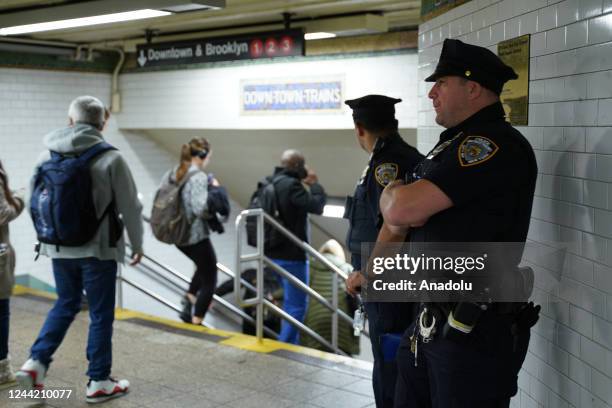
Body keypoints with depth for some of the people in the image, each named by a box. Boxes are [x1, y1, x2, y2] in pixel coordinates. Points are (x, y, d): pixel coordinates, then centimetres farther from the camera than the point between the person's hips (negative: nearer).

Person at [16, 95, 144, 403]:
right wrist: (137, 244, 6)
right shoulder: (110, 159, -11)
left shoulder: (47, 156, 2)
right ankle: (98, 382, 15)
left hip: (59, 248, 5)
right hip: (97, 249, -4)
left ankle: (36, 362, 12)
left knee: (65, 304, 23)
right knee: (101, 314, 7)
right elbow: (130, 207, -8)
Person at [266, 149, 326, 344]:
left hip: (277, 251, 11)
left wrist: (306, 185, 12)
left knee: (290, 301, 23)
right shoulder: (291, 185, -21)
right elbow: (316, 206, -21)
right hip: (291, 254, -11)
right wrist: (314, 184, -6)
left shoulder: (274, 182, 11)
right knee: (297, 305, -3)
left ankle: (289, 344, 32)